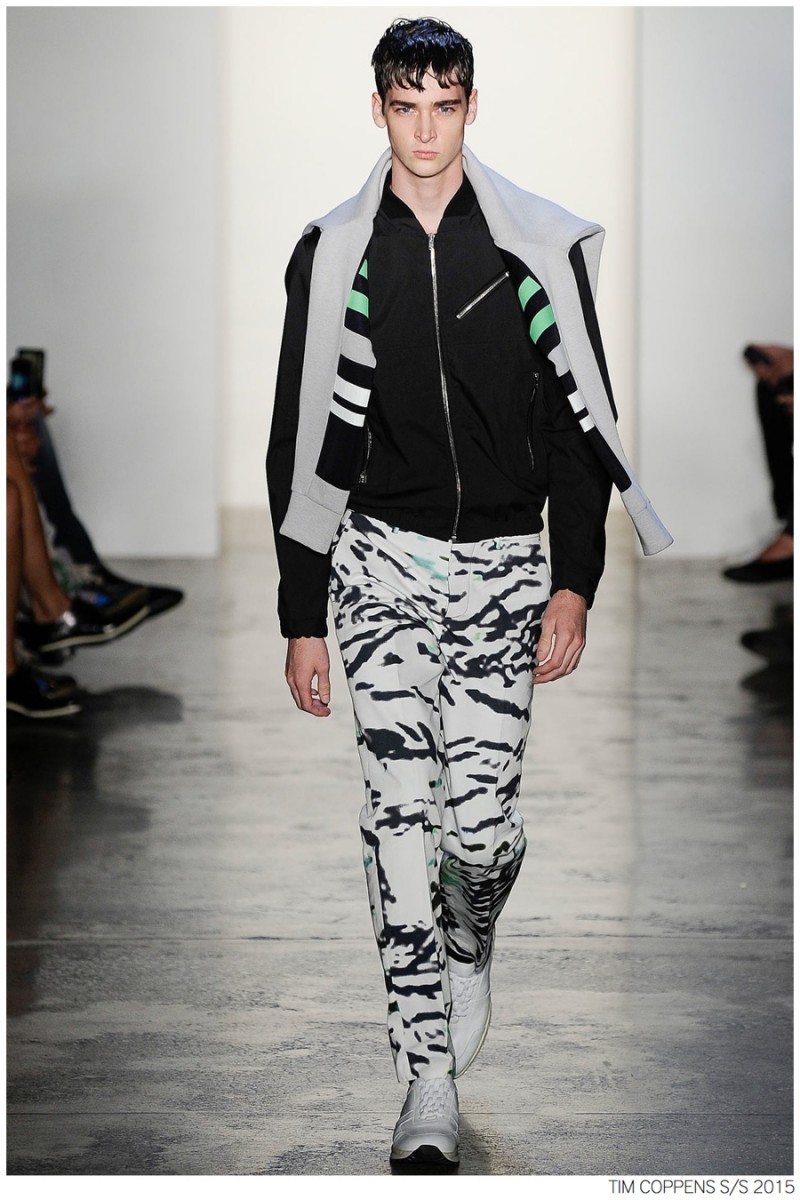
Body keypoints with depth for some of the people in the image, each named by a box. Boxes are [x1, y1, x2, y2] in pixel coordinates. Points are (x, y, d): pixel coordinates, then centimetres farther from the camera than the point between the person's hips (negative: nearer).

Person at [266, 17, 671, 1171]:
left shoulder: (542, 247, 2)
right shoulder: (334, 254, 3)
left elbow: (581, 425, 4)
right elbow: (303, 444, 5)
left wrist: (573, 586, -3)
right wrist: (301, 619, 3)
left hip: (505, 562, 0)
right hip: (384, 560, 0)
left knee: (483, 820, -3)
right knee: (400, 811, -7)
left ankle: (469, 952, 32)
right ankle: (429, 1077, 0)